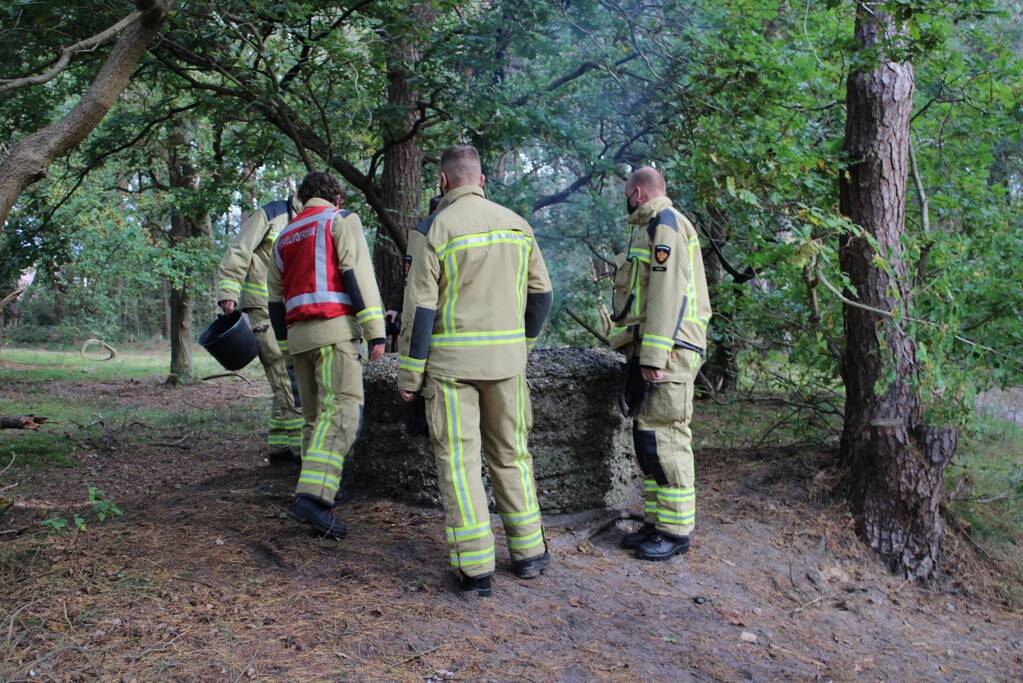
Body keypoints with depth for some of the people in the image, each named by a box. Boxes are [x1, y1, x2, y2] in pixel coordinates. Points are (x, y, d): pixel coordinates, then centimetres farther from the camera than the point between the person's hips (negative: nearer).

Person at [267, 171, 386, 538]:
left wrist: (286, 348, 30)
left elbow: (276, 299, 25)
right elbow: (359, 275, -9)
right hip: (335, 328, -7)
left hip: (299, 333, 7)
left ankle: (321, 486, 18)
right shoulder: (342, 220, 5)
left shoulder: (284, 237, 26)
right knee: (342, 411, -16)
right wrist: (375, 331, -13)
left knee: (316, 415, 15)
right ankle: (312, 495, -28)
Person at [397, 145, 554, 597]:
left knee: (458, 459, 3)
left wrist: (409, 374, -4)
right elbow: (541, 294, 10)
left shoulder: (432, 229, -6)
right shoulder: (516, 224, 7)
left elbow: (419, 309, -9)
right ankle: (528, 553, 22)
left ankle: (475, 568, 4)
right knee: (510, 454, 15)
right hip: (506, 357, 4)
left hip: (451, 360, -4)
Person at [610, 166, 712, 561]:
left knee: (663, 437, -9)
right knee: (647, 436, 12)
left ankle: (676, 531, -1)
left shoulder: (664, 223, -8)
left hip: (668, 350, -11)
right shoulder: (651, 228, 24)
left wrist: (654, 355, -23)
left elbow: (669, 291, -19)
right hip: (653, 351, 11)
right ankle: (655, 522, 19)